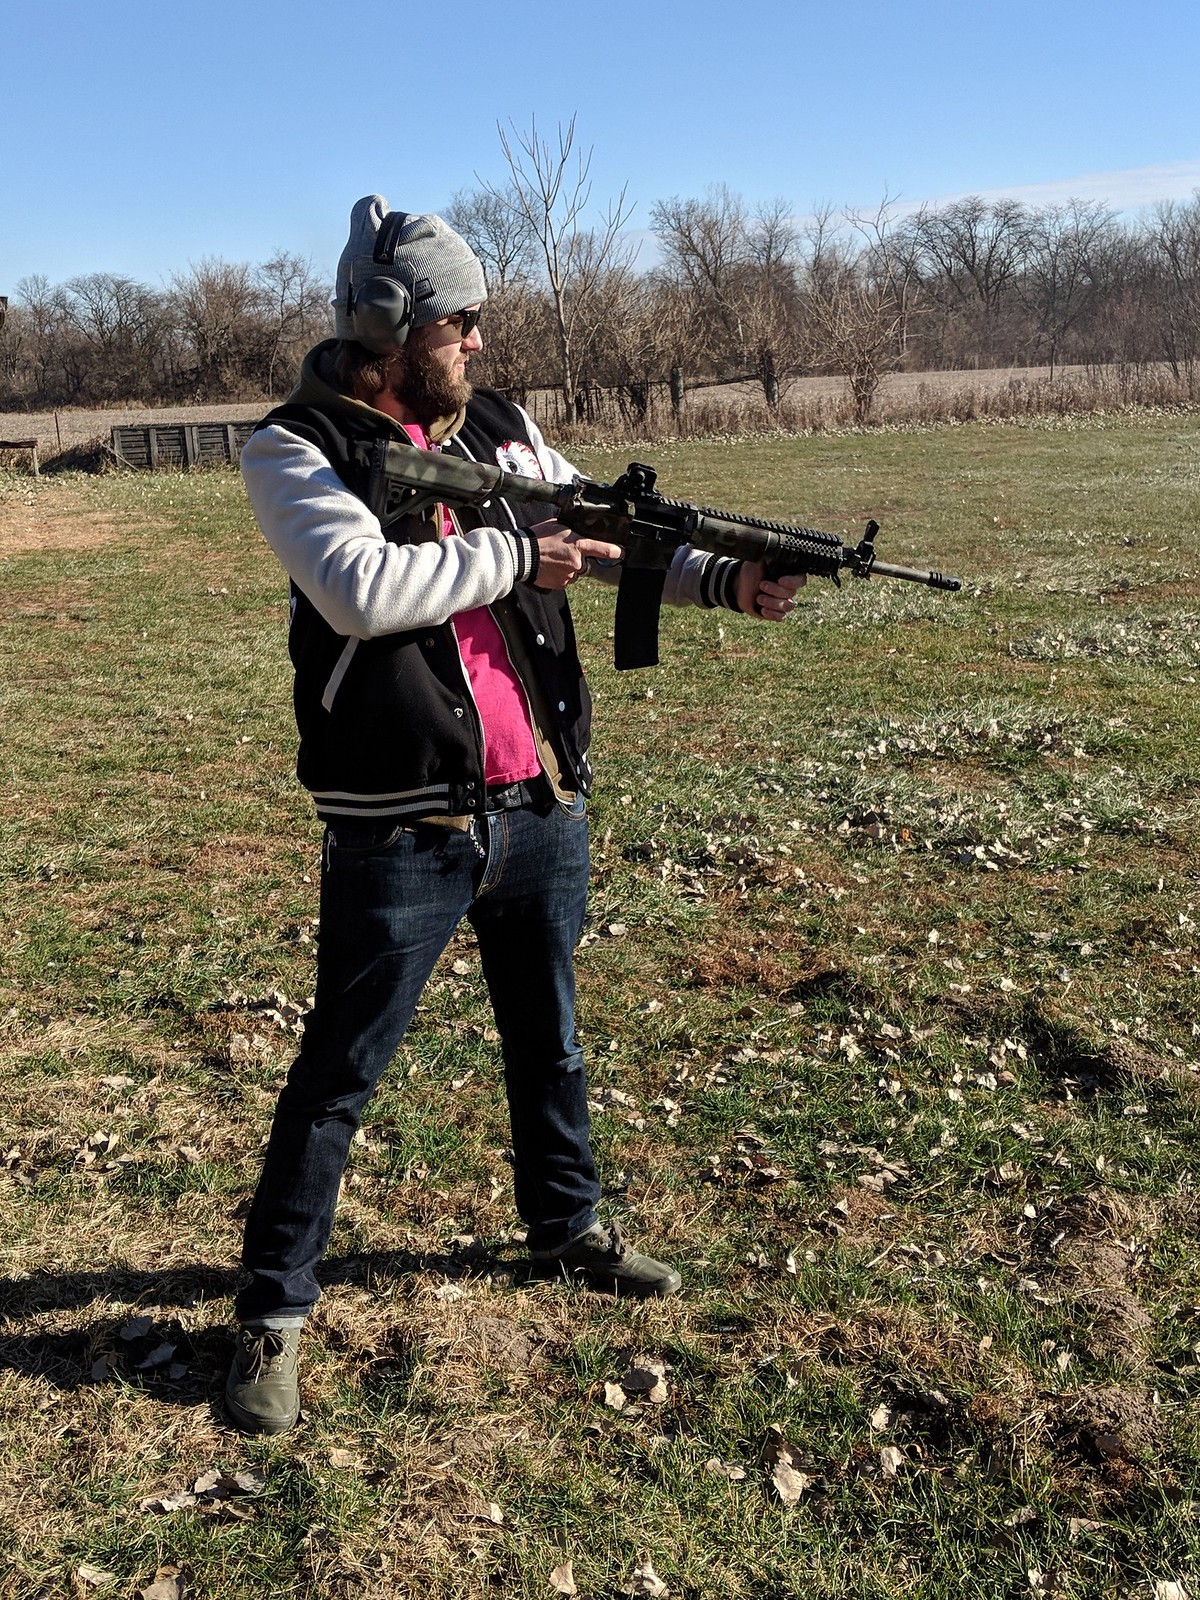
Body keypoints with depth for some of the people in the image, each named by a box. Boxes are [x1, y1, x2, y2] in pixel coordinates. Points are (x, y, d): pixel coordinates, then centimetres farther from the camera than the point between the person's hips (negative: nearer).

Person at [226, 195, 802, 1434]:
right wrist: (516, 553, -16)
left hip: (542, 805, 6)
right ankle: (273, 1309, 22)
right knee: (339, 1072, 6)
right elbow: (363, 588, -24)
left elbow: (608, 534, 12)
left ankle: (566, 1224, 43)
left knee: (548, 1037, 21)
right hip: (402, 831, -6)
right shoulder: (294, 451, -8)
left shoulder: (504, 430, 9)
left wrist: (723, 580, -4)